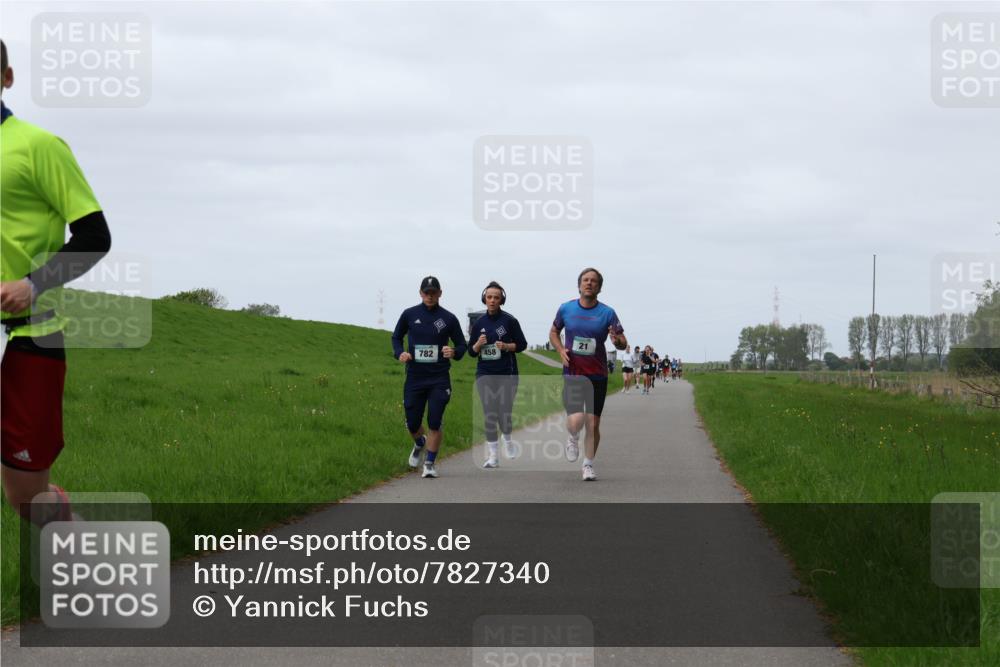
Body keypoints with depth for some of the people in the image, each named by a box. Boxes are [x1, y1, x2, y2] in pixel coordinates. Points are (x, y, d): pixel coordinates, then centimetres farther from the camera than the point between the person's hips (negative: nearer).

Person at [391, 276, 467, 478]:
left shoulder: (448, 319, 0)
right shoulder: (409, 315, 3)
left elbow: (462, 345, 8)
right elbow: (396, 337, 16)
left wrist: (454, 352, -15)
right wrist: (400, 353, -4)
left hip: (439, 379, -1)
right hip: (414, 377, 2)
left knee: (435, 423, -9)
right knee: (413, 424, 7)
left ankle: (430, 463, 3)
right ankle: (420, 444, 41)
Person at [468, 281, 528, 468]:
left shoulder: (509, 321, -3)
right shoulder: (479, 323, 7)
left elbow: (522, 344, 1)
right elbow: (471, 352, 11)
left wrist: (507, 346, -16)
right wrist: (478, 344, -10)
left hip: (506, 373, -2)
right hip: (485, 374, 2)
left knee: (505, 411, -5)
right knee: (489, 413, -3)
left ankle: (507, 439, 30)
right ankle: (492, 455, 1)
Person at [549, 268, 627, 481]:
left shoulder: (607, 313, -2)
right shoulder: (566, 309, 1)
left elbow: (623, 344, 0)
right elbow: (553, 332, 17)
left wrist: (617, 341, -25)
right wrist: (561, 350, -2)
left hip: (597, 376, 0)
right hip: (572, 374, 0)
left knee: (593, 425, 2)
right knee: (576, 421, -16)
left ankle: (588, 465, 21)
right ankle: (573, 438, 19)